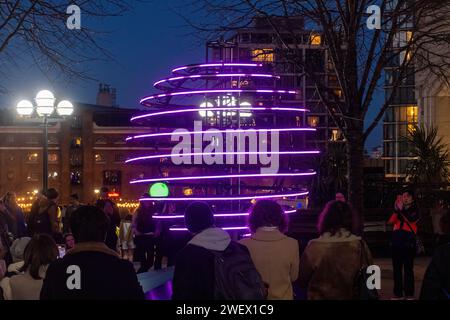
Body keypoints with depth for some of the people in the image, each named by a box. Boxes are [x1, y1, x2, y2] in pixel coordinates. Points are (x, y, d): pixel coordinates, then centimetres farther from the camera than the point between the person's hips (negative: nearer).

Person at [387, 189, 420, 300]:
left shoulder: (415, 210, 4)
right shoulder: (398, 209, 14)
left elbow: (411, 220, -16)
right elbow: (390, 221, -1)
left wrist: (402, 210, -22)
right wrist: (396, 210, -15)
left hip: (408, 241, -4)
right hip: (396, 240, 4)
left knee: (408, 268, -4)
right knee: (397, 268, 6)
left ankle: (409, 293, -2)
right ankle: (398, 293, 12)